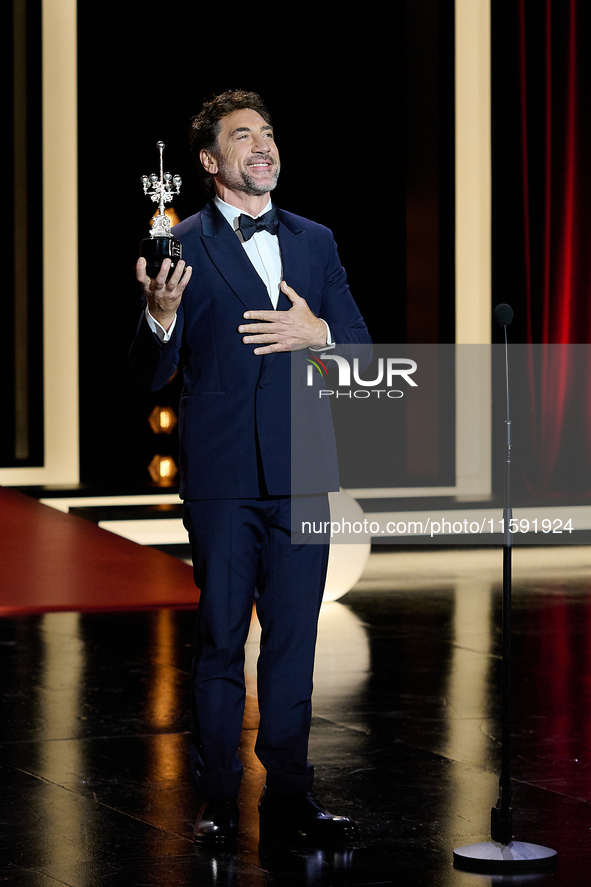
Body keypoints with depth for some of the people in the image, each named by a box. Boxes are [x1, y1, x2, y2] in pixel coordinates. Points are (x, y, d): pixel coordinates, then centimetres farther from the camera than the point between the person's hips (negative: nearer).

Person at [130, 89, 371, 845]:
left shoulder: (315, 242, 13)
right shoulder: (182, 247, 0)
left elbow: (360, 345, 12)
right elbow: (152, 374, -4)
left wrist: (318, 333, -9)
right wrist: (161, 315, -24)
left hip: (301, 472, 4)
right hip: (222, 474, -3)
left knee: (293, 637, 7)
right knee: (219, 639, 2)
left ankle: (288, 792, 16)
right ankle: (217, 800, 11)